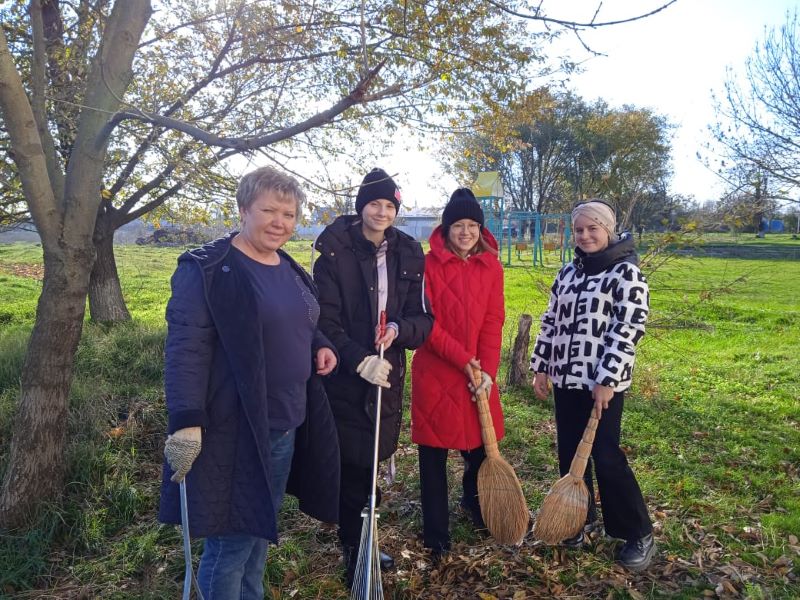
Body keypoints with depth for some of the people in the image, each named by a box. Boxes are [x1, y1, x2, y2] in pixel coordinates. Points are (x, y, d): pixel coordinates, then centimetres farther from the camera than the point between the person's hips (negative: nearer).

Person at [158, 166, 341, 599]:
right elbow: (185, 348, -19)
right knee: (231, 541, 3)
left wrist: (320, 346, 3)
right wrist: (186, 421, -27)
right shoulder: (207, 270, -13)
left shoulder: (291, 270, 11)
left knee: (261, 529, 21)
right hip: (233, 431, -8)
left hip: (287, 427, 8)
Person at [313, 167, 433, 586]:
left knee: (371, 462, 16)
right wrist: (359, 360, -23)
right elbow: (325, 320, -11)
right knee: (352, 467, 1)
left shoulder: (409, 256, 4)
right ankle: (353, 554, 19)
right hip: (345, 378, -4)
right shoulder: (335, 253, -8)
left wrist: (399, 328, -17)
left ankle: (362, 543, 36)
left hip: (388, 375, 4)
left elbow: (423, 318, 4)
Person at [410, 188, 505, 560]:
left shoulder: (491, 267, 4)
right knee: (433, 455, 5)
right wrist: (462, 358, -17)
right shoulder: (430, 264, -8)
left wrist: (488, 371, -10)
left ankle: (474, 503, 47)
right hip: (434, 372, -3)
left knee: (481, 445, 16)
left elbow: (493, 322, 0)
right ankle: (436, 538, 22)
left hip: (480, 372, 4)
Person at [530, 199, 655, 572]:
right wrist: (541, 367, 10)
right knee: (569, 452, 12)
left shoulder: (626, 272, -8)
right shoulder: (569, 271, 11)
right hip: (565, 377, 6)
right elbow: (551, 320, 14)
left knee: (605, 456, -2)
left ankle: (639, 535, 16)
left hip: (602, 381, -6)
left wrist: (606, 379, -19)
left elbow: (629, 329, -15)